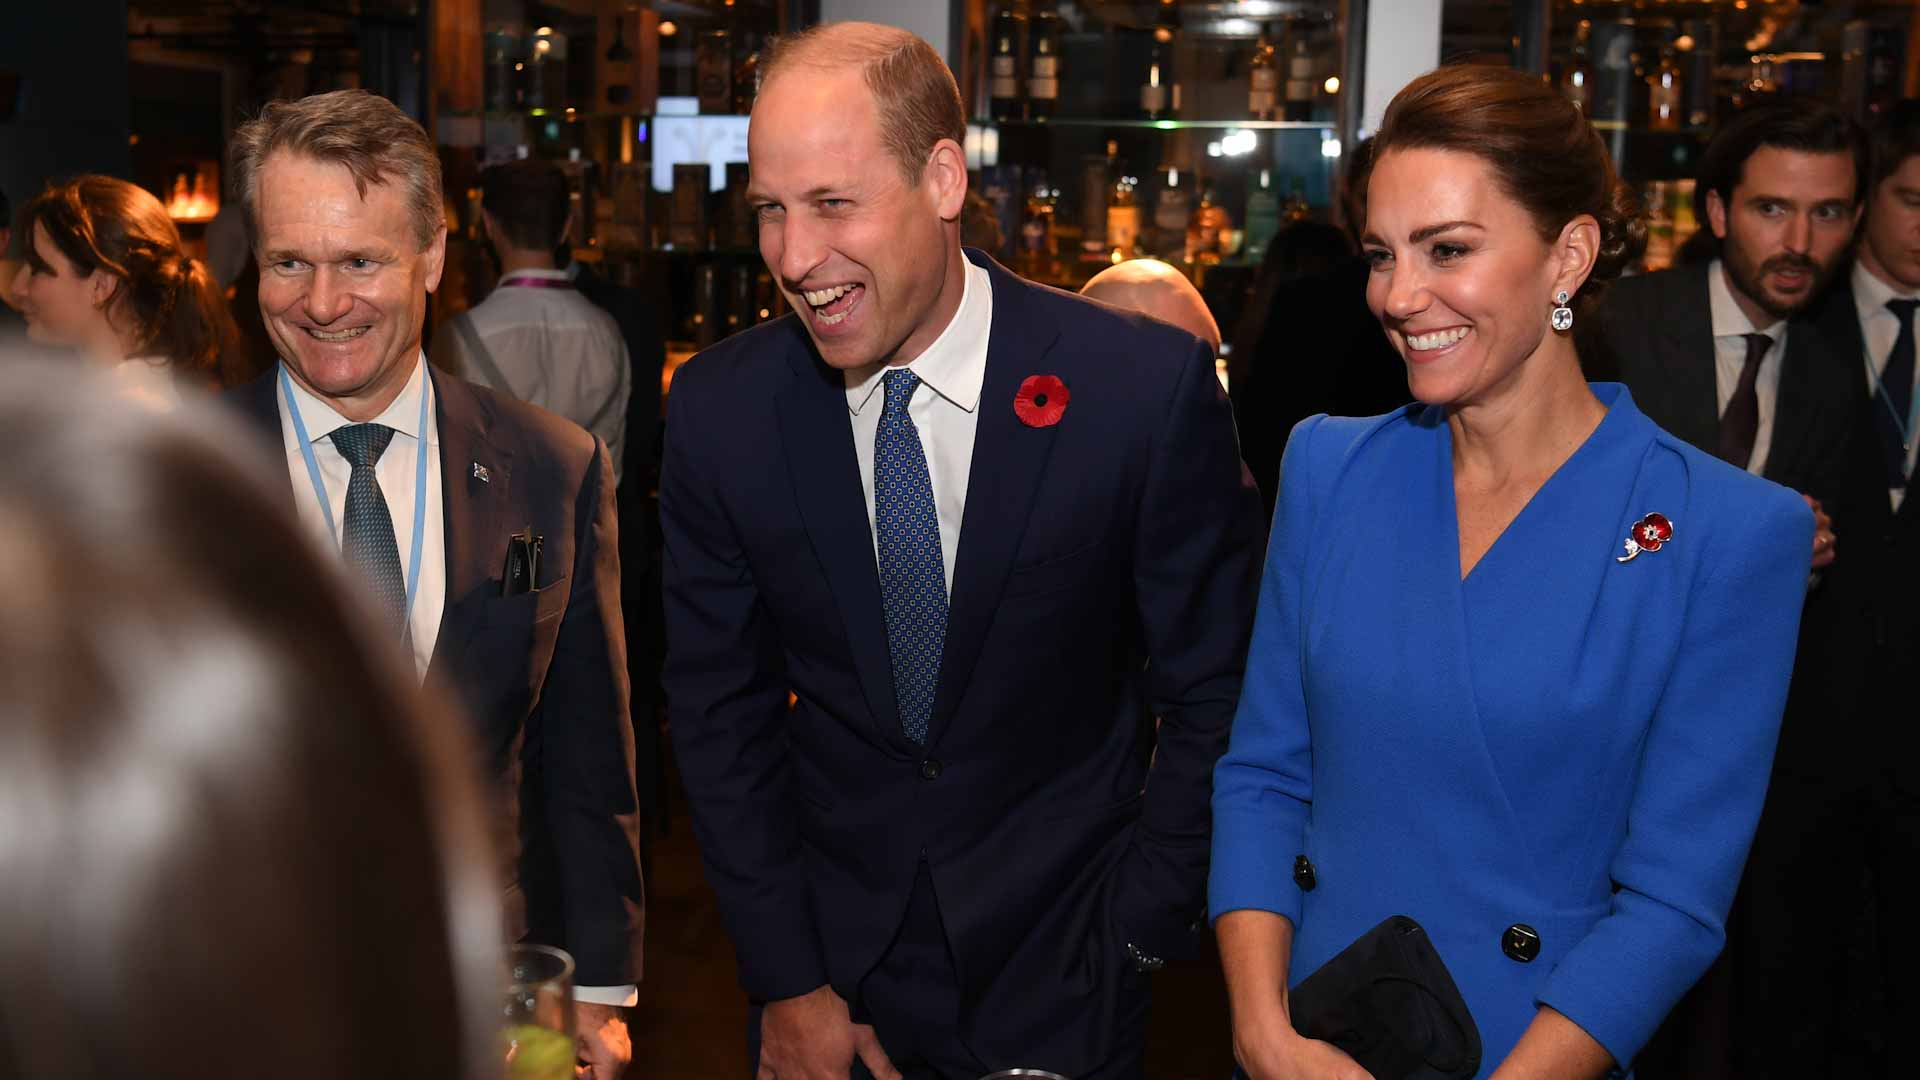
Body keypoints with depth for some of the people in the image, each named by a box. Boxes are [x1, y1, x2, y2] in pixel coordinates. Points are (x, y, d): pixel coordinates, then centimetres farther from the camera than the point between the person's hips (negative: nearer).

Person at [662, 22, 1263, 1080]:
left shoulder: (1146, 384, -17)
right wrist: (785, 981, -4)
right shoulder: (719, 407, -9)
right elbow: (720, 711, -2)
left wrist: (1136, 934, -7)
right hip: (829, 944, 2)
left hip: (1060, 964, -2)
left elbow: (1210, 692, -7)